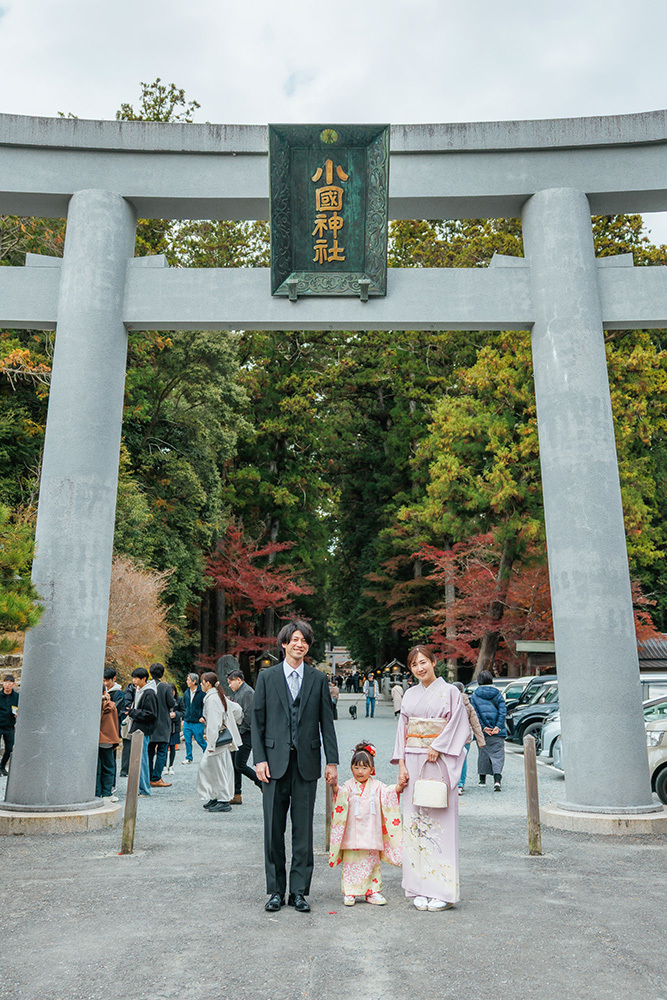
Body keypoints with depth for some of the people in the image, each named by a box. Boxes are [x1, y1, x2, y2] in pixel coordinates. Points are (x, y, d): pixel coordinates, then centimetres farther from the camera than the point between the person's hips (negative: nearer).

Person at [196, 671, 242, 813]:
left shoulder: (211, 698, -16)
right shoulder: (219, 696, 12)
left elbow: (213, 723, -21)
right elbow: (237, 709, 19)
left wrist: (211, 744, -19)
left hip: (218, 738, -9)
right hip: (223, 736, 9)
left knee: (218, 769, -1)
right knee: (205, 765, 15)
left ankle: (224, 801, 6)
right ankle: (214, 797, 21)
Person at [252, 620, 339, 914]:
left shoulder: (318, 679, 6)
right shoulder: (267, 676, 4)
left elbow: (327, 722, 6)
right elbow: (257, 720, 3)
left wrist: (332, 761, 1)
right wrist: (259, 759, -5)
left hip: (307, 763, 1)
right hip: (275, 762, 0)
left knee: (303, 829, 6)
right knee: (274, 829, 6)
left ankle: (299, 891, 19)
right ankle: (275, 890, 20)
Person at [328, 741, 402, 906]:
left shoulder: (376, 786, 6)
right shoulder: (349, 786, -1)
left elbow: (388, 793, -3)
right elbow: (341, 793, -17)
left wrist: (398, 787, -21)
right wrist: (335, 787, -39)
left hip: (371, 834, 2)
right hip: (352, 835, -2)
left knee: (372, 863, 9)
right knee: (351, 863, 2)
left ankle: (372, 892, 20)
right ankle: (349, 893, 13)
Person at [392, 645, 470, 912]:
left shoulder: (449, 692, -1)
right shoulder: (409, 695, 12)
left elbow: (458, 726, -6)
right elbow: (402, 731, 10)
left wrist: (437, 747, -14)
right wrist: (401, 764, 1)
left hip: (438, 763, -4)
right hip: (412, 763, 4)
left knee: (439, 822, -4)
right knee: (414, 822, 5)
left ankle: (442, 891, 5)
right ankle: (420, 888, 14)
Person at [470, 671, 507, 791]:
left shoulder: (474, 696, 2)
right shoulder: (497, 694, 5)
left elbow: (475, 714, -6)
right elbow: (503, 711, -5)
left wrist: (483, 728, -7)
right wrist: (498, 727, -8)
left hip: (483, 732, 0)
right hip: (497, 732, 0)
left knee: (483, 753, 14)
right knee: (497, 754, -1)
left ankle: (482, 779, 23)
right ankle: (497, 780, -18)